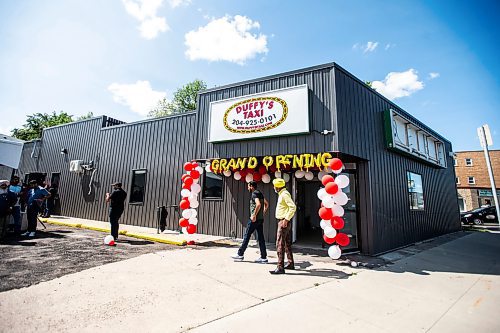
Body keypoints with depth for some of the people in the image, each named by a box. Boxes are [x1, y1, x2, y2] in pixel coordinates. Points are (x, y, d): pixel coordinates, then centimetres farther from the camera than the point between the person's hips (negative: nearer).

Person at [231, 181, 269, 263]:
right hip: (260, 219, 9)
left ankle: (240, 254, 11)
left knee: (247, 235, 1)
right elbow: (266, 204, 24)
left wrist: (254, 215, -22)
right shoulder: (260, 193, 16)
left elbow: (258, 204, -28)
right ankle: (263, 257, 10)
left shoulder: (254, 194, -12)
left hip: (254, 219, -9)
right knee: (260, 237, 8)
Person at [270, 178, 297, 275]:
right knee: (287, 243, 18)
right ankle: (291, 264, 30)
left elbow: (293, 207, -25)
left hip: (283, 222, -11)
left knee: (280, 244, -8)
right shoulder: (282, 194, 14)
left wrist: (286, 219, -25)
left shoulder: (284, 194, -16)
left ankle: (280, 267, -4)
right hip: (282, 221, 11)